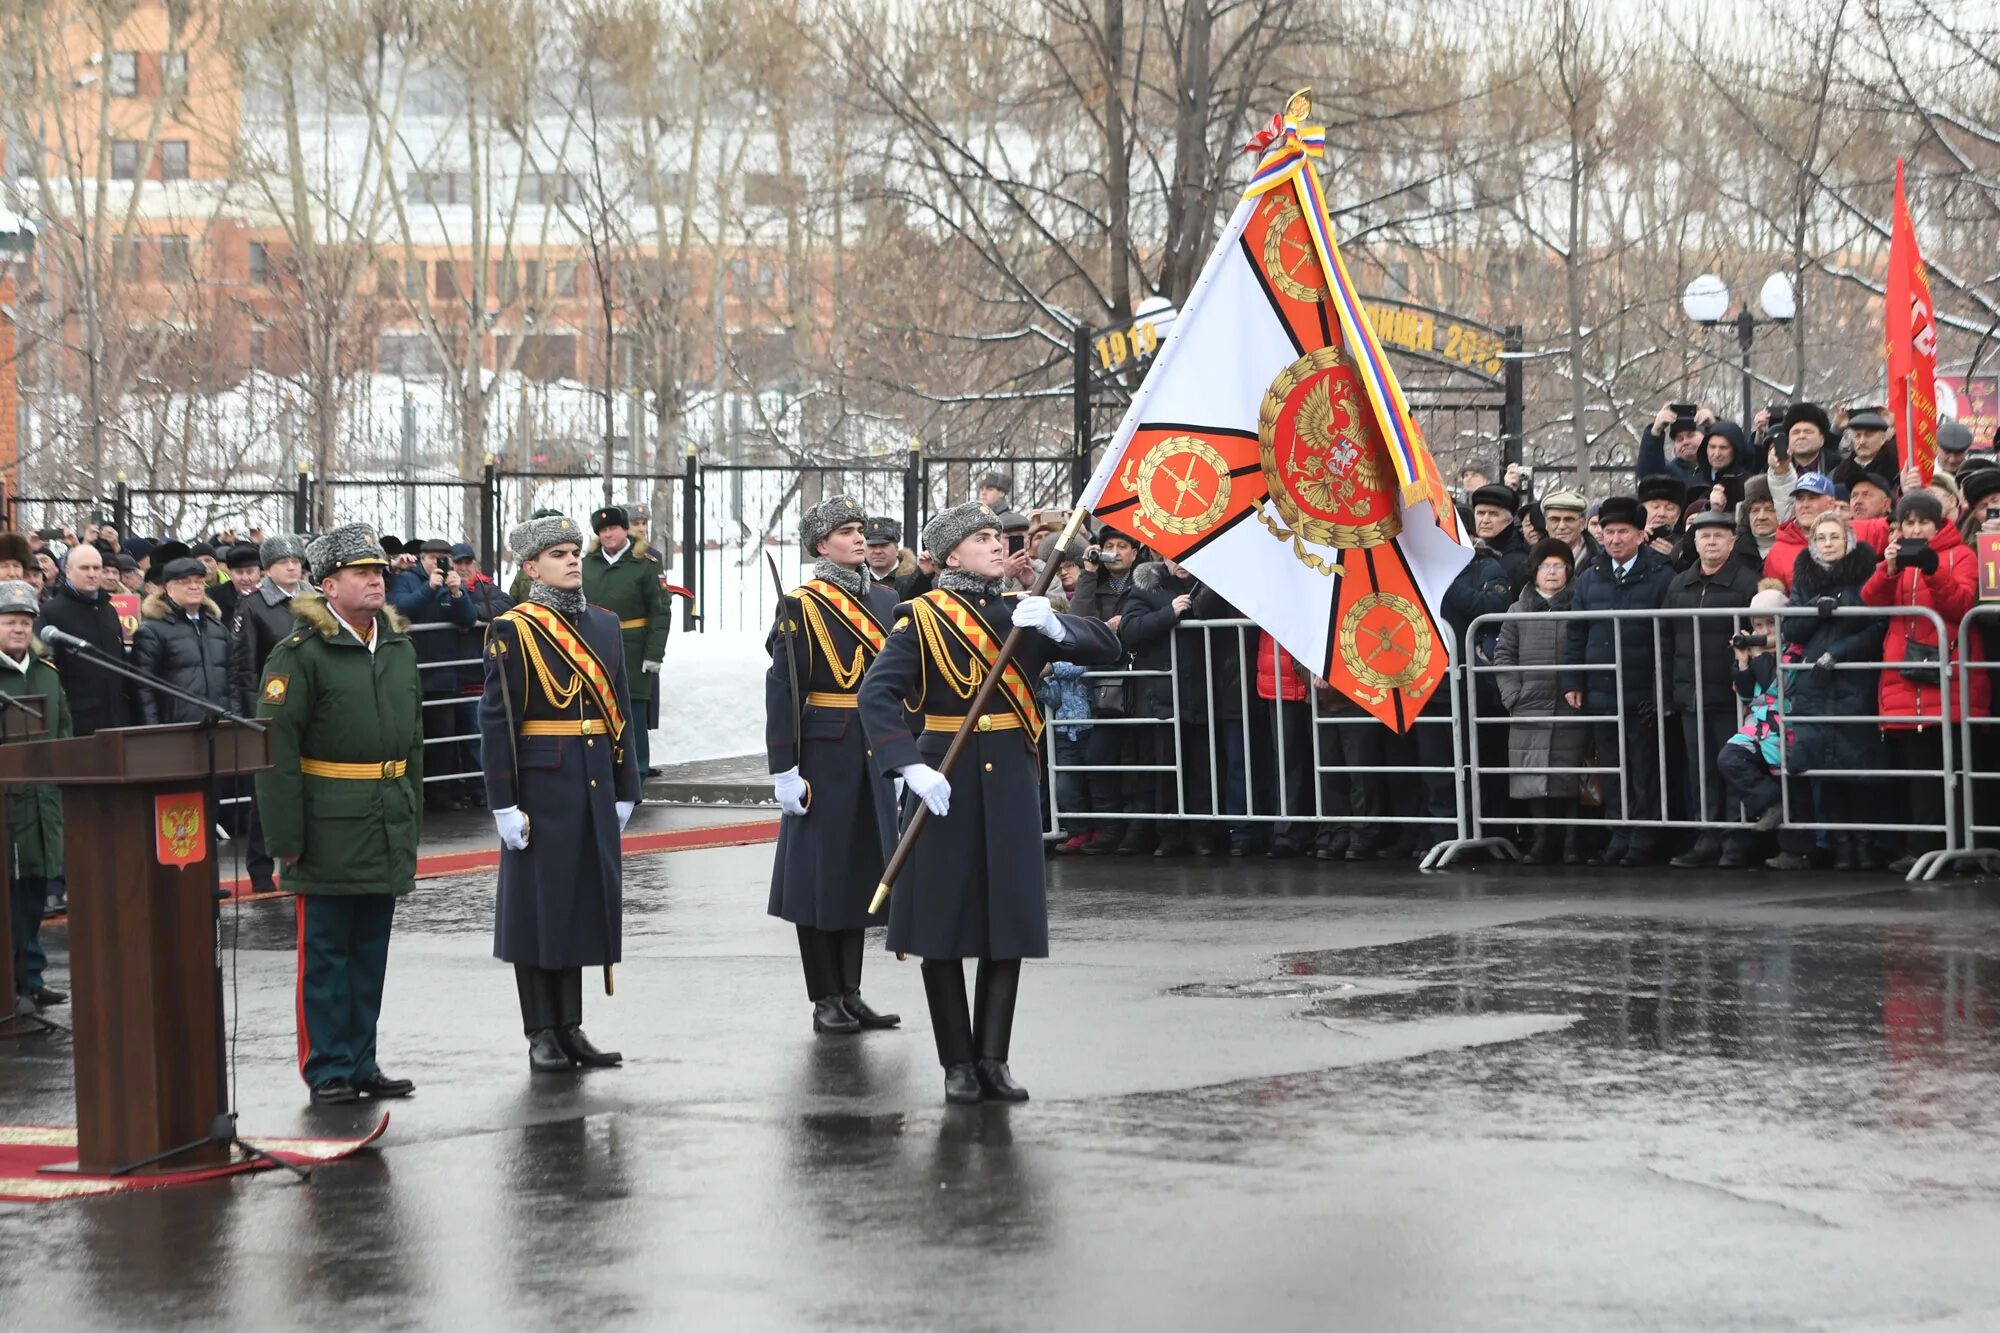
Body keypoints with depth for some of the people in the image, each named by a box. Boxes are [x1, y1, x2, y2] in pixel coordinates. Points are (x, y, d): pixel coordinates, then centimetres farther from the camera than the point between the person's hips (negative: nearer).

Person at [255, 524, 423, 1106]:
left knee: (370, 952, 12)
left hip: (389, 832, 7)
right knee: (325, 953, 0)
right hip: (330, 832, -7)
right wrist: (286, 835, -17)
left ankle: (361, 1064, 20)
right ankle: (328, 1071, 6)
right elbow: (276, 747, -13)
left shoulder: (400, 647, 12)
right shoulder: (301, 653, -10)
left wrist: (413, 818, 16)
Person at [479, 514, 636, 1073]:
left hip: (594, 789, 6)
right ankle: (542, 1036, 8)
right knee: (538, 905, 1)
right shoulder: (512, 631, -7)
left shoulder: (604, 625, 11)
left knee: (583, 902, 9)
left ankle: (571, 1029, 17)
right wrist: (504, 803, -14)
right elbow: (496, 720, -10)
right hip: (541, 787, -6)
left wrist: (625, 790, 12)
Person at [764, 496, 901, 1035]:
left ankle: (851, 993, 17)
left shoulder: (884, 601, 11)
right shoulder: (801, 605, -8)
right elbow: (782, 688, -11)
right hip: (824, 753, -6)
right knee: (820, 872, 0)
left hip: (876, 757, 6)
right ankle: (826, 1000, 6)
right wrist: (784, 768, -16)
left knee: (863, 869, 9)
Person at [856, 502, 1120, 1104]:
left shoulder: (1024, 613, 10)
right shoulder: (922, 618, -3)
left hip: (1010, 782, 4)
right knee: (943, 920, 1)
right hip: (945, 781, -4)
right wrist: (911, 767, -27)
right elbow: (877, 693, -14)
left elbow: (1107, 648, 1)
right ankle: (958, 1064, 9)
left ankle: (993, 1059, 8)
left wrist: (1052, 626, -18)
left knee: (1010, 919, 2)